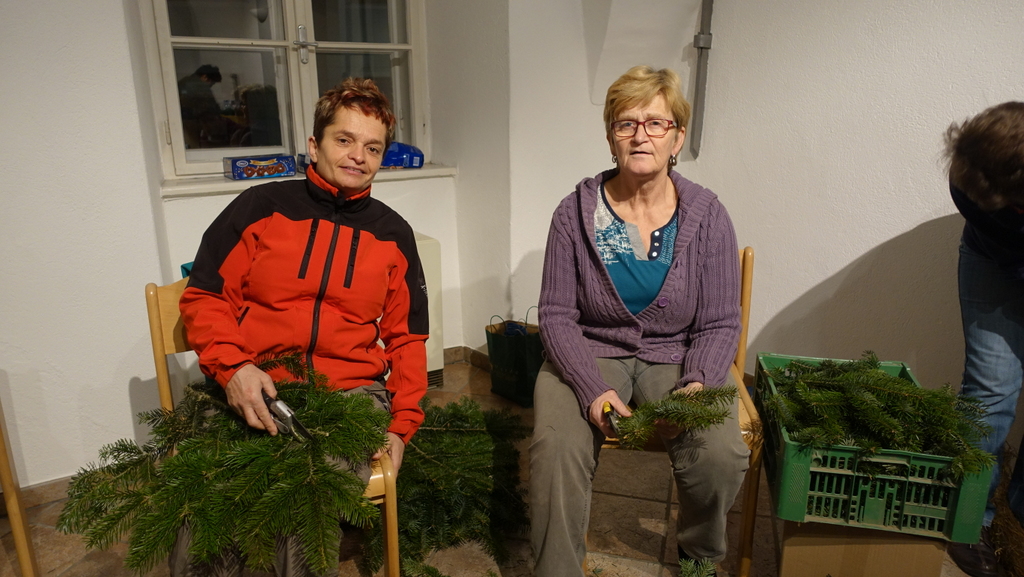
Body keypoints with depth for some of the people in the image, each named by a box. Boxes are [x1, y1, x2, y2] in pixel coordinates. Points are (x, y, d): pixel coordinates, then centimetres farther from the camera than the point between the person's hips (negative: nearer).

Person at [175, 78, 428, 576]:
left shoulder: (393, 234, 12)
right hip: (253, 390, -1)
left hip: (351, 391, 1)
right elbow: (204, 298, 7)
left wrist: (402, 424, 3)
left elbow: (406, 338, 15)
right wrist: (232, 367, -12)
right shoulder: (260, 207, 7)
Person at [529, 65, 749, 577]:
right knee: (555, 448, -28)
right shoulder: (576, 212, -5)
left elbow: (720, 324, 0)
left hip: (677, 358, 1)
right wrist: (593, 388, -19)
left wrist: (695, 386, -19)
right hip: (588, 354, 0)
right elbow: (556, 315, -4)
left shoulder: (707, 216, -3)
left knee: (722, 455, -23)